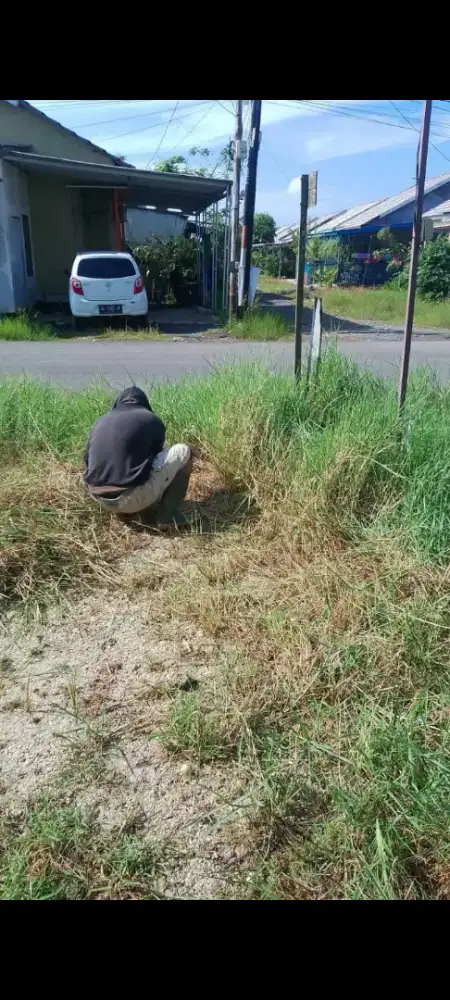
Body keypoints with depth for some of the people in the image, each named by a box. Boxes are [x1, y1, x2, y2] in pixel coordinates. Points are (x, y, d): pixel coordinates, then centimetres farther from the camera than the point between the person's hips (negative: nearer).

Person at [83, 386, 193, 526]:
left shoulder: (100, 422, 16)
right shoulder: (152, 420, 5)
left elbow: (87, 460, 23)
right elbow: (156, 454, 18)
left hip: (98, 497, 7)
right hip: (131, 498, -6)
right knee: (184, 451, 9)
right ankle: (167, 512, 5)